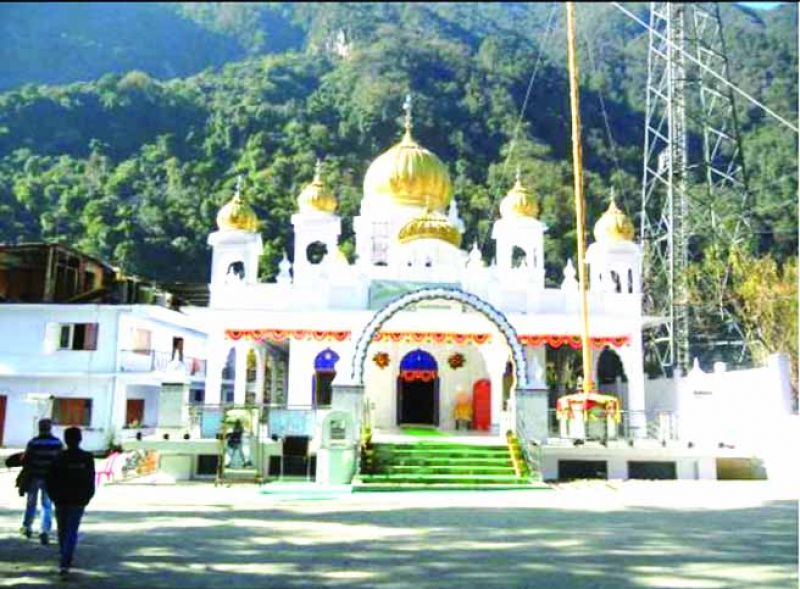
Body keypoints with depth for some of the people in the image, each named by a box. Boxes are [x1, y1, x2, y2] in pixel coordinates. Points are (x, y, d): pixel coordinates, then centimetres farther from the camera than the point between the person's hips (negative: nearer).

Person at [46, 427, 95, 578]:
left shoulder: (59, 457, -6)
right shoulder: (88, 458, -4)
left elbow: (50, 480, -6)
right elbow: (91, 481, -3)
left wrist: (54, 497, 8)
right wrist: (87, 498, 8)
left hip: (61, 500, 1)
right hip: (78, 501, -1)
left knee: (62, 530, 17)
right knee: (71, 532, 0)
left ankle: (65, 561, 30)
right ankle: (65, 563, -13)